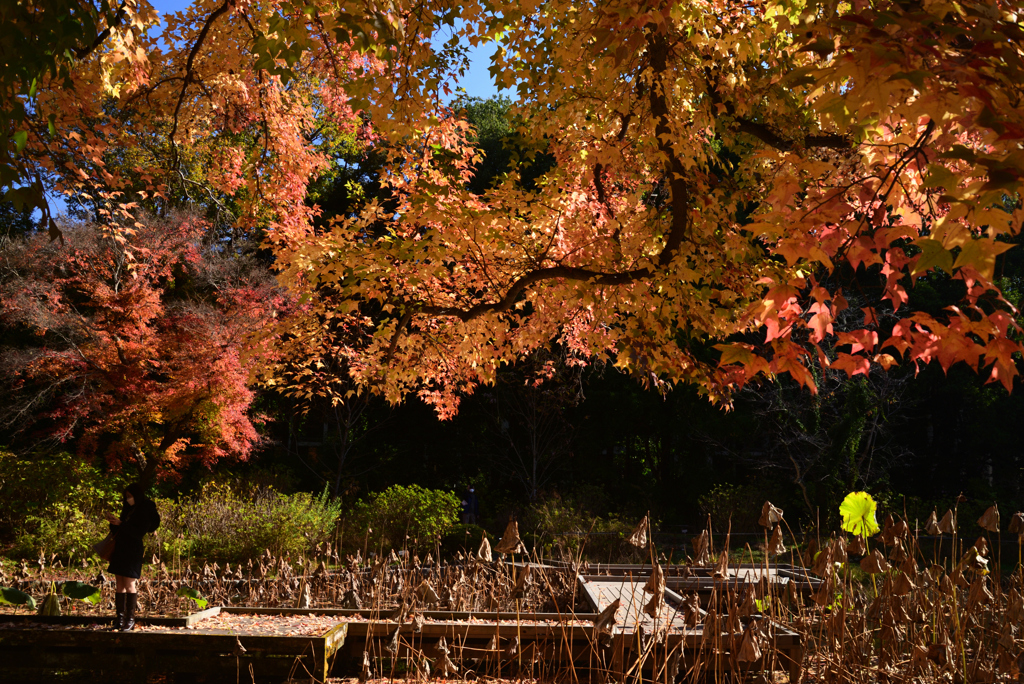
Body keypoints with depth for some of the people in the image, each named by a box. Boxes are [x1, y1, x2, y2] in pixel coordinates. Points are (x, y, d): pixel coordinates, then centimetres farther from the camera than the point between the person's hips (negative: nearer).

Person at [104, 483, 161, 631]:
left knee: (129, 585, -7)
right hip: (120, 550, 7)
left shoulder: (145, 512, -7)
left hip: (133, 551, -7)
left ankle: (130, 619, -1)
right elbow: (119, 532, 20)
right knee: (119, 585, 6)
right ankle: (120, 618, 11)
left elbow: (139, 533, -16)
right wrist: (113, 522, 1)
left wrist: (120, 524, -18)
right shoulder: (128, 510, 15)